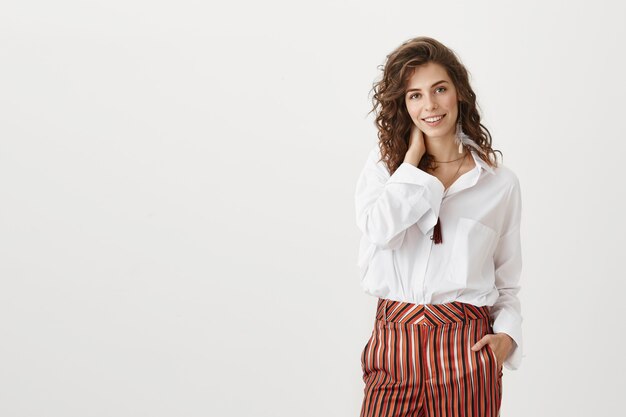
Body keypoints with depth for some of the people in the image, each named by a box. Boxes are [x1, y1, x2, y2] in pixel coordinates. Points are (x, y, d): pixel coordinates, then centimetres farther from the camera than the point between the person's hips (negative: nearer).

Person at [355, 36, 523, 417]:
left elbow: (508, 282, 13)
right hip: (394, 340, 0)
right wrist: (414, 156, -5)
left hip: (466, 345, 0)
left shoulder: (501, 182, 6)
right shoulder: (384, 163, 8)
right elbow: (381, 230, -14)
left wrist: (506, 333, -6)